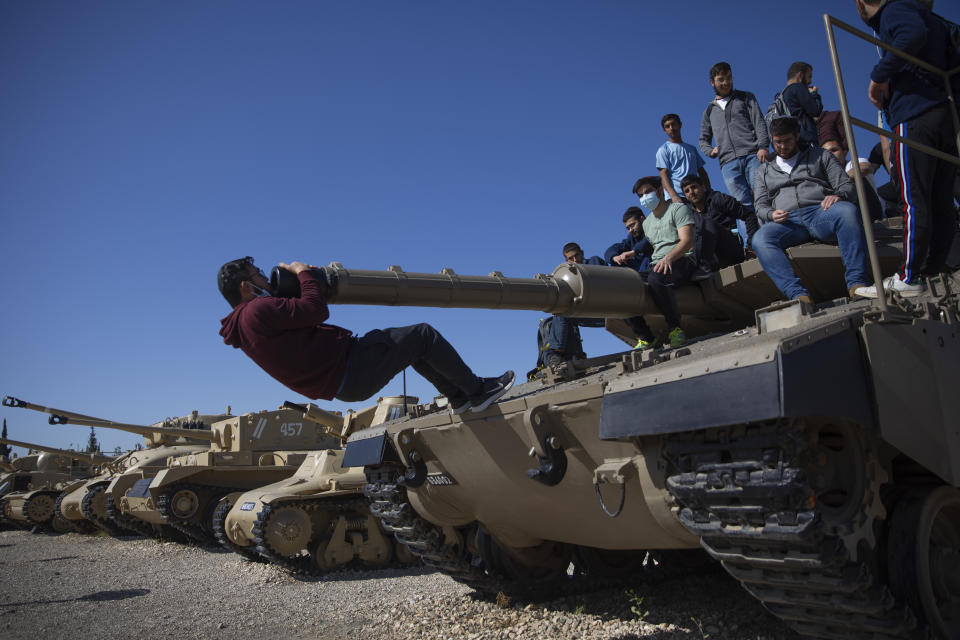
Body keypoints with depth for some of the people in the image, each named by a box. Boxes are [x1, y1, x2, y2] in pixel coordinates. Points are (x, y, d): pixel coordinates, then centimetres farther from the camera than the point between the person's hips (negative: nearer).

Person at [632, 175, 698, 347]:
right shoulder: (647, 222, 26)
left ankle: (674, 327, -23)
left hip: (682, 261, -7)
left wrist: (668, 258, -29)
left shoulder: (678, 209, 4)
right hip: (656, 266, 7)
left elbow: (687, 241, -11)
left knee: (655, 279, -39)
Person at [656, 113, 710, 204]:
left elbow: (702, 173, 23)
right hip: (677, 196, -5)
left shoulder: (692, 149, 24)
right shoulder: (663, 150, 8)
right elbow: (663, 175, -4)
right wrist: (673, 196, -20)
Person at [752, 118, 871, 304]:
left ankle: (857, 284, -41)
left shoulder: (819, 156, 27)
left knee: (848, 211, -38)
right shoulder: (764, 172, 30)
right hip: (788, 221, 0)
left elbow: (846, 184, 16)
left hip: (820, 212, 0)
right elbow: (761, 206, 19)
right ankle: (799, 295, -48)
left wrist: (839, 195, -9)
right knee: (760, 239, -35)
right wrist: (771, 214, -6)